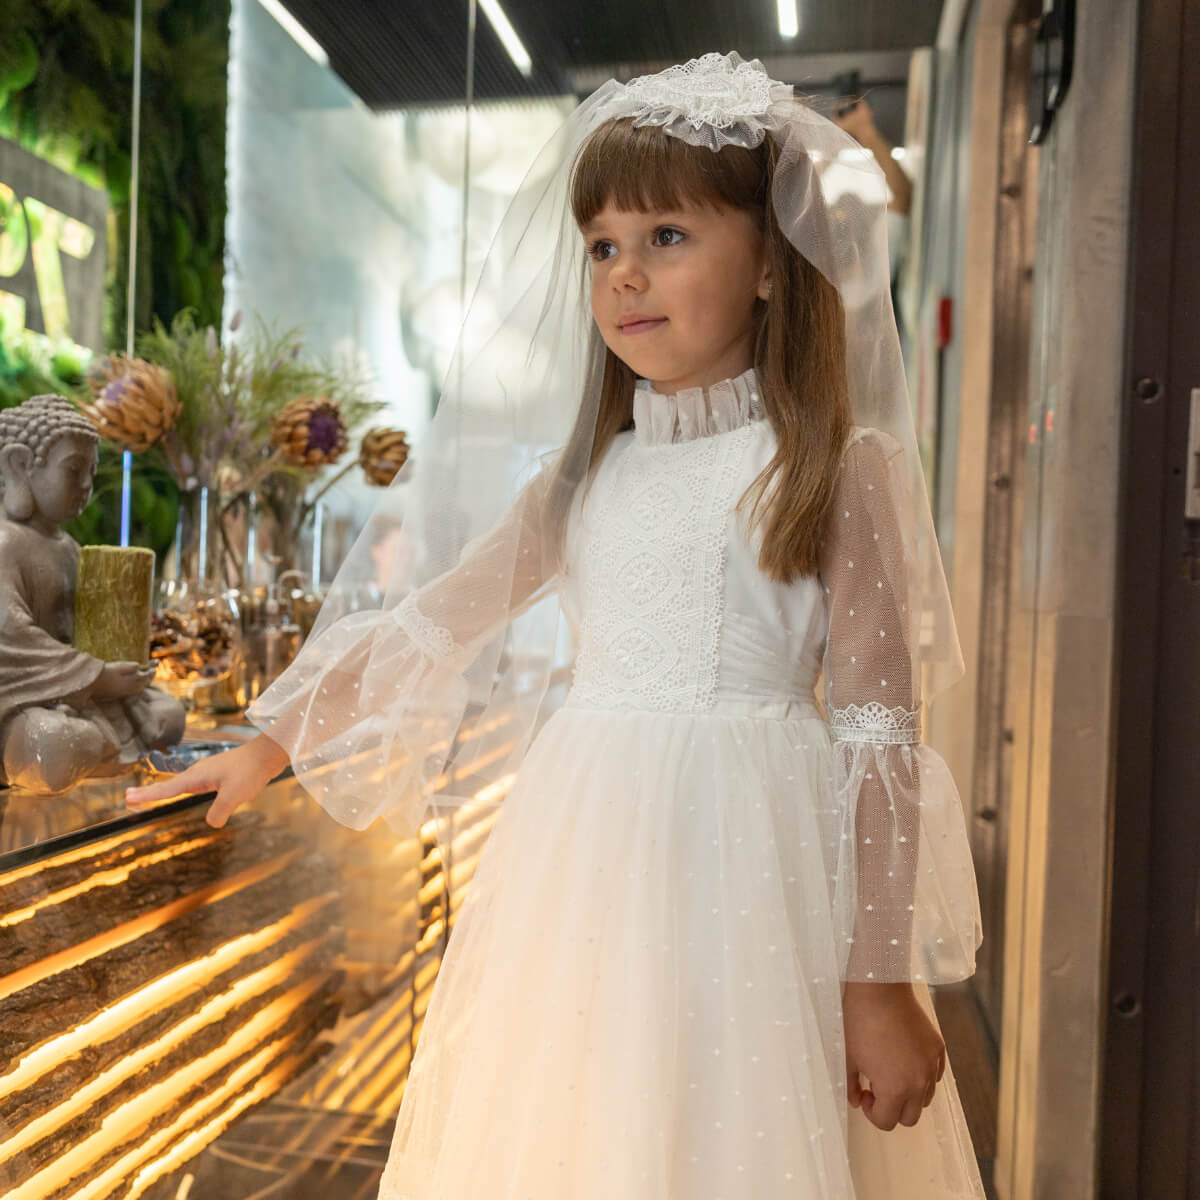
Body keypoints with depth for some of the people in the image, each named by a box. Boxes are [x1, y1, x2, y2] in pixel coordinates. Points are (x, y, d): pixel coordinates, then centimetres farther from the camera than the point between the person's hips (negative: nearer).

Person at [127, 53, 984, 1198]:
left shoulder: (840, 468, -4)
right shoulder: (583, 479, 9)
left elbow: (881, 732, -7)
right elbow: (430, 622, 15)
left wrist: (881, 982, -8)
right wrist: (271, 742, 15)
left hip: (751, 857, -4)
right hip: (582, 864, 4)